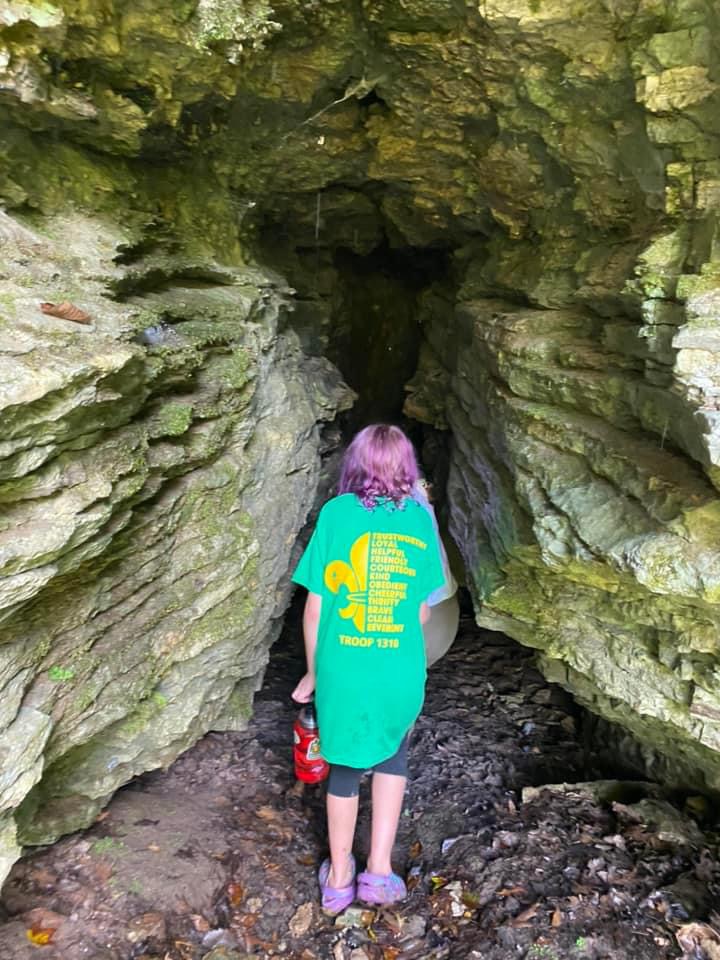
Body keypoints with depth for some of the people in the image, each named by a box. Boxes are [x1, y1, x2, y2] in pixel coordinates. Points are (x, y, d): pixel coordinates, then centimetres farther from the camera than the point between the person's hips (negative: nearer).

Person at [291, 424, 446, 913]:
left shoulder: (335, 512, -6)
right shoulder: (420, 518, -2)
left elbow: (315, 607, -5)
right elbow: (421, 612, 2)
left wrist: (313, 672, 8)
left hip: (342, 671, -1)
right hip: (400, 672, 1)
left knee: (344, 767, 22)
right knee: (392, 753, 29)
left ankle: (339, 879, 38)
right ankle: (379, 870, 27)